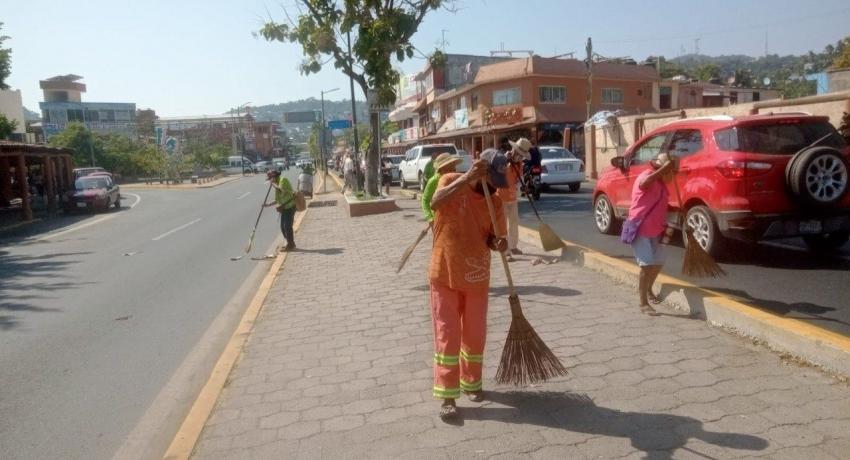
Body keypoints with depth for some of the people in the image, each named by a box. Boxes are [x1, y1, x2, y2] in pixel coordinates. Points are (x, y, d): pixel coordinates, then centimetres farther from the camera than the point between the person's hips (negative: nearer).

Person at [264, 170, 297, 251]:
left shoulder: (283, 180, -8)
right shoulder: (277, 184, 18)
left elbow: (282, 190, -28)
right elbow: (277, 200, 22)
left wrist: (273, 184, -14)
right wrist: (268, 204, 12)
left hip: (290, 206, -9)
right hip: (284, 208, 9)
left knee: (287, 226, -6)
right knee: (283, 227, 12)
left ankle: (290, 245, 4)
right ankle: (290, 244, 23)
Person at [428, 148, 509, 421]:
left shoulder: (495, 202, 1)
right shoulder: (451, 181, -9)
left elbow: (494, 237, 6)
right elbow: (436, 203, -30)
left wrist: (498, 243, -18)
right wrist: (467, 177, -36)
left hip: (477, 279, 4)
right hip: (445, 276, -3)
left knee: (475, 336, 13)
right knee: (447, 337, 0)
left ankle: (471, 383, 34)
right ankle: (447, 396, 9)